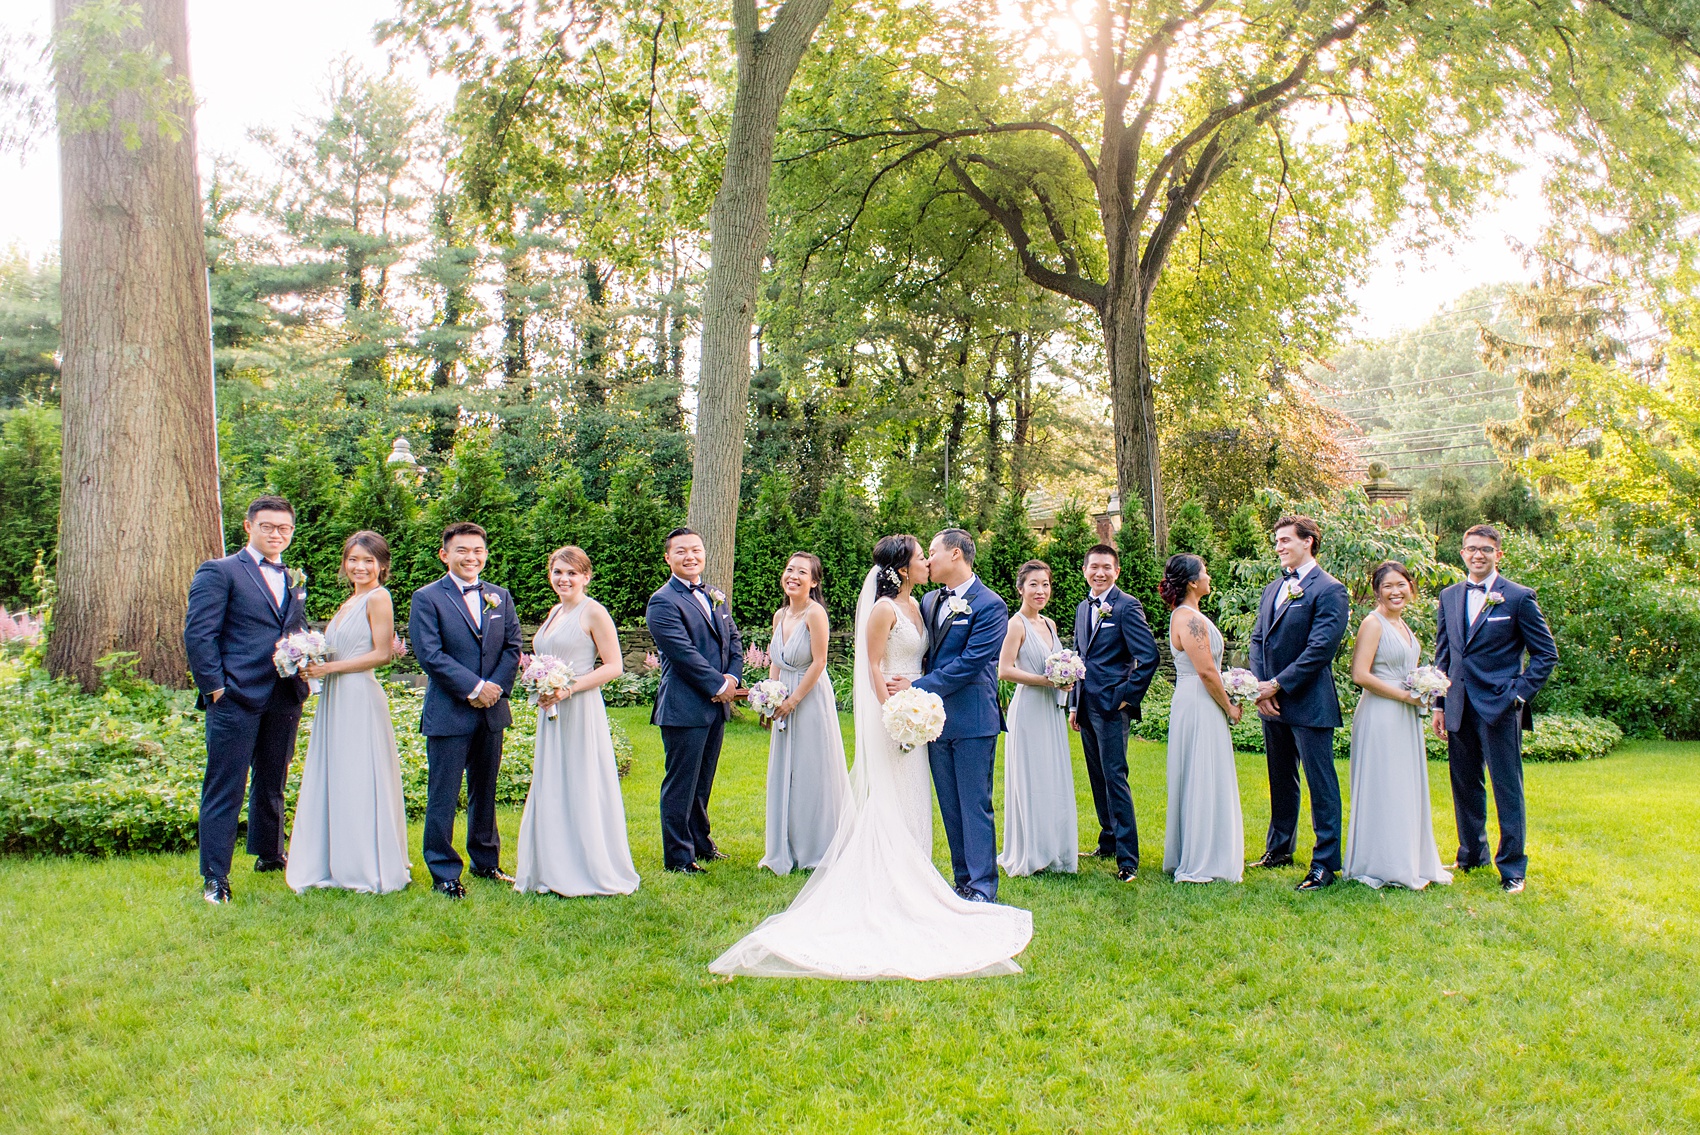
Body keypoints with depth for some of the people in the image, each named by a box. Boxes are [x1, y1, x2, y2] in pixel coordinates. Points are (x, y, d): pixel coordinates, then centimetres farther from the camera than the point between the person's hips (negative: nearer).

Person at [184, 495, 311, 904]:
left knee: (273, 783, 19)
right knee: (224, 789, -2)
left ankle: (269, 854, 36)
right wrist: (215, 687, -13)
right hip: (235, 699, -6)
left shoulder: (295, 579, 17)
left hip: (284, 701, 6)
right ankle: (215, 878, 3)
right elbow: (197, 634, -8)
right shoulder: (219, 572, -2)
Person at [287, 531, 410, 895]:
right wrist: (314, 667, 2)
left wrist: (330, 667, -14)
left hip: (361, 699, -9)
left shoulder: (378, 598, -7)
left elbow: (382, 654, -14)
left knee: (360, 780, -3)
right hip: (335, 701, 9)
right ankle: (338, 864, 18)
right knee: (333, 780, 9)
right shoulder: (348, 604, 19)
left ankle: (371, 869, 8)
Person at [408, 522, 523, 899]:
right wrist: (474, 687, -16)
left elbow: (513, 648, 8)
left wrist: (496, 687, -9)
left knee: (485, 792, 15)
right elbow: (430, 655, -12)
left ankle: (486, 861, 28)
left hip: (492, 711, 5)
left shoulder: (501, 597, 12)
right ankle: (444, 872, 10)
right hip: (448, 712, -5)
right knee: (443, 797, 0)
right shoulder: (427, 598, -4)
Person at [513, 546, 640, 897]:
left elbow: (614, 666, -13)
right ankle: (555, 871, 19)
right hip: (551, 712, 8)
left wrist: (569, 687, -19)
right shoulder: (554, 612, 15)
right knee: (550, 789, 10)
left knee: (582, 788, -3)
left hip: (581, 711, -8)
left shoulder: (594, 612, -9)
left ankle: (591, 871, 7)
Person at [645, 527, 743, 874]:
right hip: (684, 707, -7)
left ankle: (700, 841, 31)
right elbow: (684, 652, -17)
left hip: (717, 703, 8)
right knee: (681, 784, 0)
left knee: (703, 780, 18)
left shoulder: (716, 597, 15)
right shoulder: (663, 602, -11)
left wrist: (732, 677, -3)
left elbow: (734, 640, 15)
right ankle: (678, 856, 8)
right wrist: (718, 685, -14)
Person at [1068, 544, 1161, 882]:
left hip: (1111, 706, -8)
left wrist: (1128, 696, -12)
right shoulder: (1083, 608, 16)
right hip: (1086, 707, 8)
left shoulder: (1127, 606, -8)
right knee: (1098, 778, 14)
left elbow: (1148, 656, -14)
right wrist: (1074, 704, 17)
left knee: (1114, 778, -10)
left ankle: (1127, 859, -7)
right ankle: (1109, 842, 26)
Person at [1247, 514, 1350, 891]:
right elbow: (1258, 639, 12)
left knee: (1321, 783, -1)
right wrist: (1259, 687, -3)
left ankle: (1325, 863, 4)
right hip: (1272, 703, 8)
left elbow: (1321, 648, -17)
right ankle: (1280, 848, 32)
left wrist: (1277, 685, -15)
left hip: (1309, 704, -8)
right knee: (1281, 780, 19)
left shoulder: (1329, 590, -11)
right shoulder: (1272, 590, 14)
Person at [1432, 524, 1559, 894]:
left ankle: (1512, 867, 9)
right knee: (1465, 785, 14)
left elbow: (1546, 653, -1)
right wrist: (1439, 703, 11)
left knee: (1507, 789, 0)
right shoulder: (1449, 597, 10)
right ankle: (1472, 855, 29)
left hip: (1499, 707, -5)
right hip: (1460, 707, 5)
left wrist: (1520, 693, -9)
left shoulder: (1518, 598, -4)